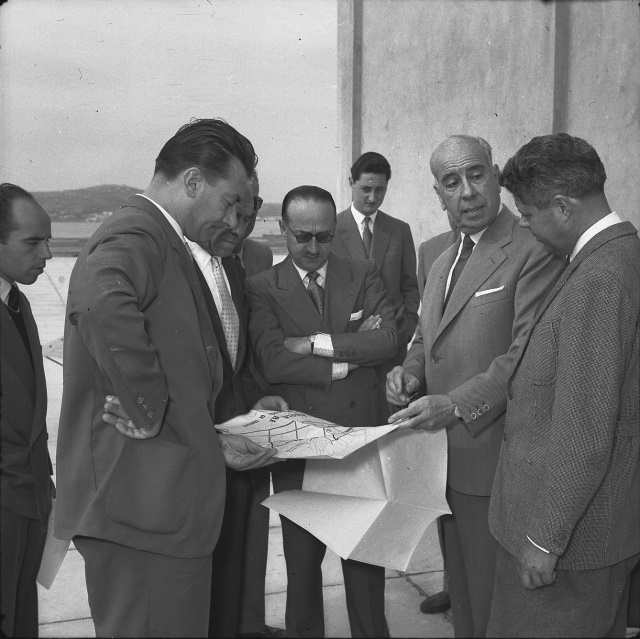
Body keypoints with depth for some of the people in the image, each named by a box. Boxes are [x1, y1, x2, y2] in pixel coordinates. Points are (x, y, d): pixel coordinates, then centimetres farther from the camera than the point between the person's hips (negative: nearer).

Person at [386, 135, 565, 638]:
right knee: (460, 593, 22)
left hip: (493, 461, -8)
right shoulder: (442, 263, 15)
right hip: (445, 459, 8)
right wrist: (410, 371, 0)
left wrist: (457, 404, -26)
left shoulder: (534, 252, -13)